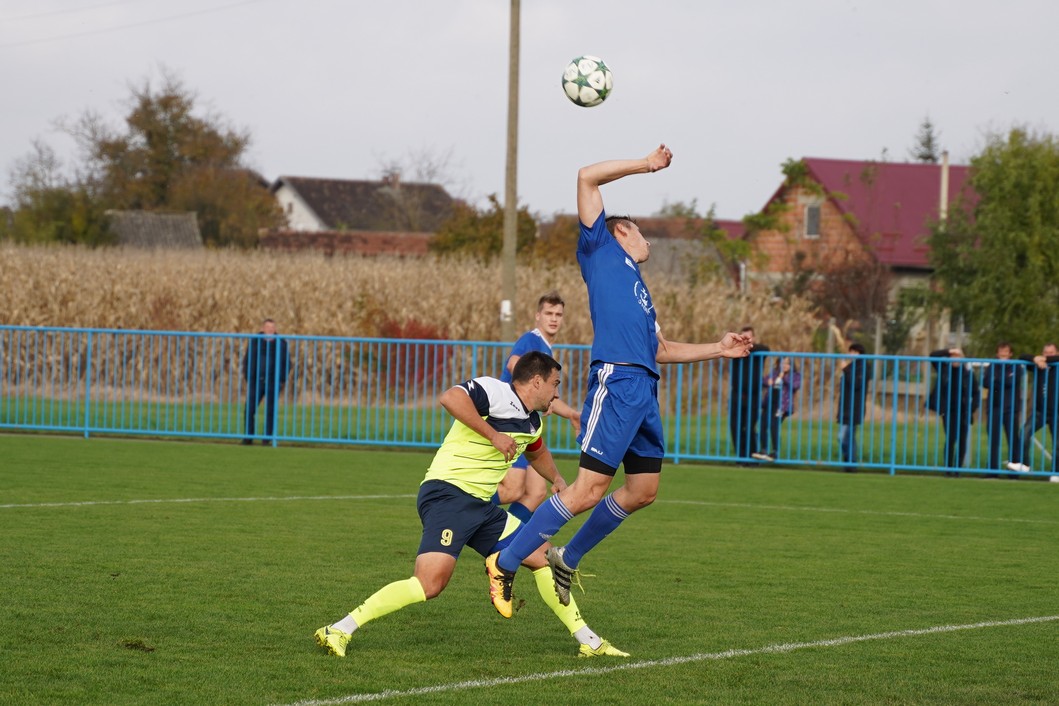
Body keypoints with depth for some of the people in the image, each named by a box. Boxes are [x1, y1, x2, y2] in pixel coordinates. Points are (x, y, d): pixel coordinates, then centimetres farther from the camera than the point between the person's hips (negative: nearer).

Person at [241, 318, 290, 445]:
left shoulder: (281, 343, 3)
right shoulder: (254, 342, 6)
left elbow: (286, 363, 7)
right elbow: (247, 360, 12)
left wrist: (282, 380, -2)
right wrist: (248, 378, 3)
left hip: (273, 382, -1)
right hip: (257, 382, 1)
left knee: (270, 411, -2)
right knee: (249, 409, -6)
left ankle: (268, 437, 4)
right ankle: (248, 437, 0)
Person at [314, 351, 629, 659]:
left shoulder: (532, 422, 19)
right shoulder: (495, 392, -10)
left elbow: (537, 451, 44)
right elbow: (450, 398, -30)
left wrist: (556, 479, 28)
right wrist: (494, 435, -26)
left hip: (480, 506, 10)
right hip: (447, 493, -10)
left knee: (544, 557, 9)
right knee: (431, 583, -24)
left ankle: (588, 642, 19)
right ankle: (339, 630, -20)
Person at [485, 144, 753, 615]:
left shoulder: (637, 288, 31)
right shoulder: (602, 249, 11)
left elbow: (661, 349, 35)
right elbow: (587, 178, 4)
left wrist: (719, 349, 29)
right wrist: (643, 165, 10)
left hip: (645, 390, 9)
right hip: (617, 380, -9)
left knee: (643, 490, 8)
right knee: (588, 490, -13)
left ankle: (567, 559, 24)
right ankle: (505, 563, -6)